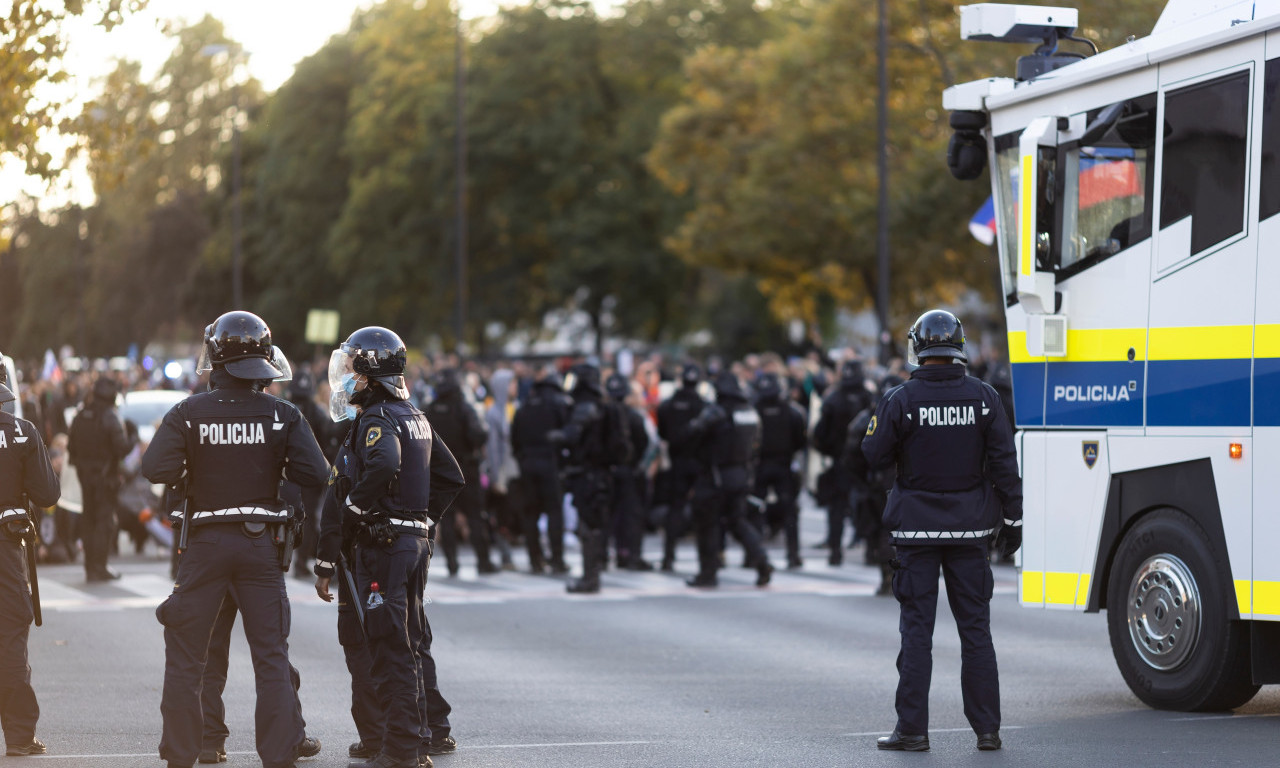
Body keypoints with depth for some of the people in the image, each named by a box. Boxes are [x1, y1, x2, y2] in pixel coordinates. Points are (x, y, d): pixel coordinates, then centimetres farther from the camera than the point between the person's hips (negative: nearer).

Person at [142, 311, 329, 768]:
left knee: (185, 654, 9)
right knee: (271, 654, 8)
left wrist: (187, 477, 3)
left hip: (204, 542, -1)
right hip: (261, 542, 1)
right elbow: (315, 473, -10)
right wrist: (276, 467, 8)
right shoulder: (282, 415, -5)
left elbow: (155, 469, -17)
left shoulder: (188, 413, -7)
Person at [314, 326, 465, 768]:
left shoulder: (376, 419, -13)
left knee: (388, 646, -6)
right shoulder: (416, 417, 15)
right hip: (417, 540, 9)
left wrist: (352, 511, -20)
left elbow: (383, 466, -33)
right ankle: (431, 729, 26)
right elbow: (451, 476, 20)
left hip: (383, 544, -9)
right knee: (413, 640, 18)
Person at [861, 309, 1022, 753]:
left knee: (916, 630, 3)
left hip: (916, 529, -2)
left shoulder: (900, 401, -10)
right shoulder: (984, 398, -2)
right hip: (969, 531, 2)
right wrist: (1011, 520, 7)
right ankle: (987, 728, 9)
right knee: (975, 628, 8)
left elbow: (874, 457, -4)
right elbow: (1004, 463, 0)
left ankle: (912, 729, 3)